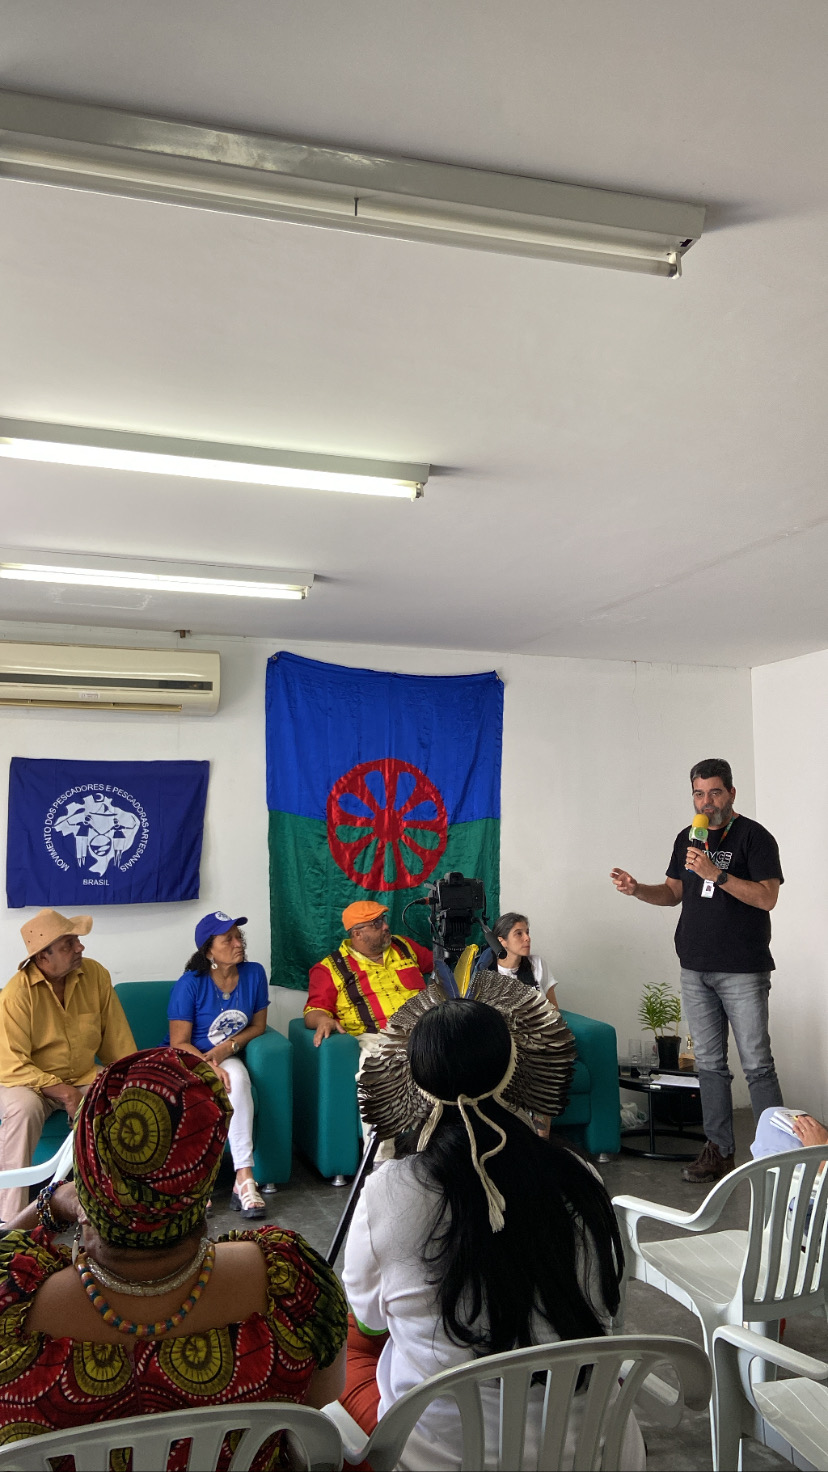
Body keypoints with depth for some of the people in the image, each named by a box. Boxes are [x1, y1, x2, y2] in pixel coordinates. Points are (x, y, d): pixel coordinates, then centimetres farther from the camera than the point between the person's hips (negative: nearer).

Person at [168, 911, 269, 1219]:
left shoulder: (254, 974, -4)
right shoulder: (190, 984, -14)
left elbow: (258, 1026, 5)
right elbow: (179, 1043, -13)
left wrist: (228, 1047, -12)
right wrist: (209, 1067, -29)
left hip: (227, 1058, 3)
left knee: (237, 1076, -33)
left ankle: (243, 1178, -33)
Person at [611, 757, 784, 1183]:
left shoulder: (754, 836, -7)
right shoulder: (687, 838, 13)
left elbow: (767, 897, -16)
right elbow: (673, 892, 19)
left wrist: (716, 873, -24)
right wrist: (637, 889, 1)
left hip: (743, 971, -6)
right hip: (695, 971, 6)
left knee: (757, 1065, -4)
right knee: (709, 1064, 10)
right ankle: (719, 1152, 19)